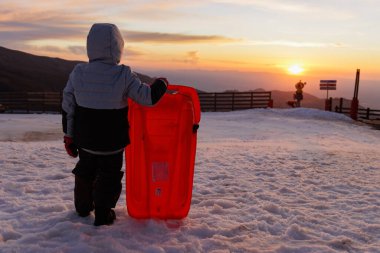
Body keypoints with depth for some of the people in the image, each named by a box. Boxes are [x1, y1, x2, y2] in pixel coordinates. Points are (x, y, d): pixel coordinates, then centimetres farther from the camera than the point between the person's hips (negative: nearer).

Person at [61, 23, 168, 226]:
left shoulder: (77, 73, -8)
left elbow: (67, 108, -2)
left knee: (85, 172, 24)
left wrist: (69, 135, 9)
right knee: (109, 175, 14)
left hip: (84, 140, 4)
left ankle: (83, 207, 40)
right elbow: (148, 97, -13)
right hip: (113, 142, -3)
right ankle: (103, 214, 17)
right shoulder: (123, 76, -19)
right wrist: (161, 84, 7)